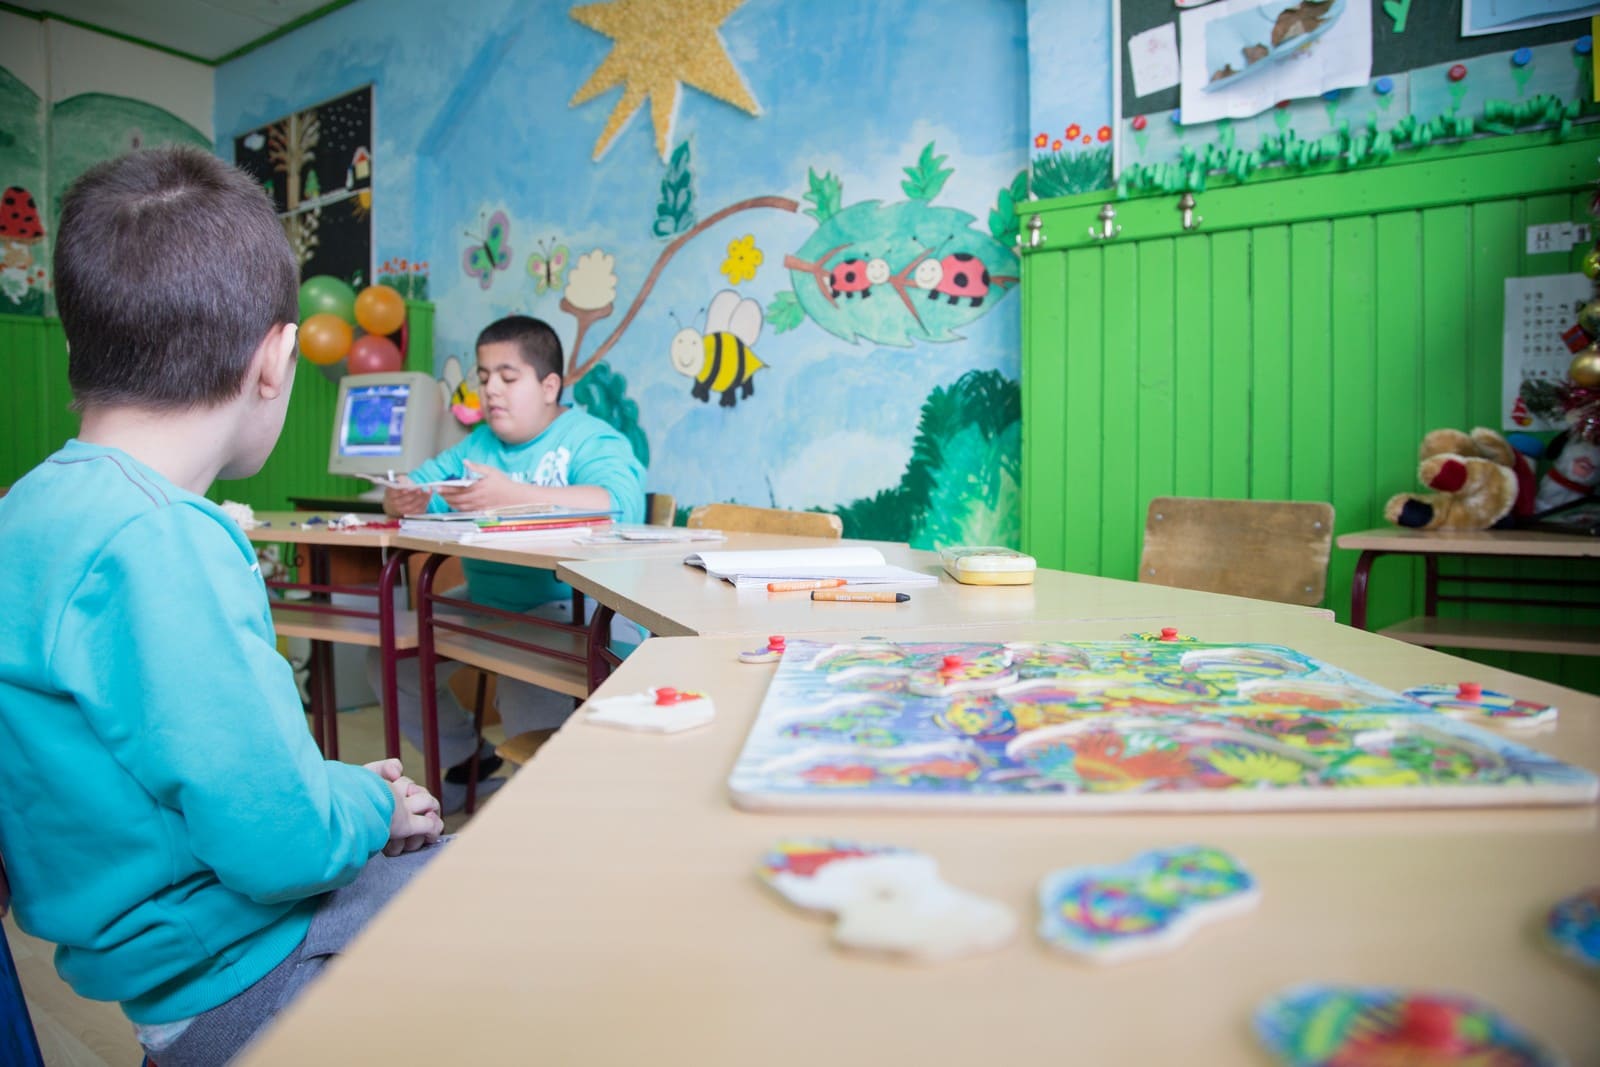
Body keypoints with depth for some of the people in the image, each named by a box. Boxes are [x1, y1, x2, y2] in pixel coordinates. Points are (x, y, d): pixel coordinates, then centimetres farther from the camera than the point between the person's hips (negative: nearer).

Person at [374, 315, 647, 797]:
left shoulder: (589, 438, -8)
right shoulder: (479, 444, 17)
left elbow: (618, 503, -27)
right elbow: (414, 484, 16)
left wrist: (512, 495, -37)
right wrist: (402, 498, -11)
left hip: (570, 610, -8)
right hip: (482, 604, 8)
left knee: (523, 686, -32)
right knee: (389, 658, 3)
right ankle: (466, 756, 25)